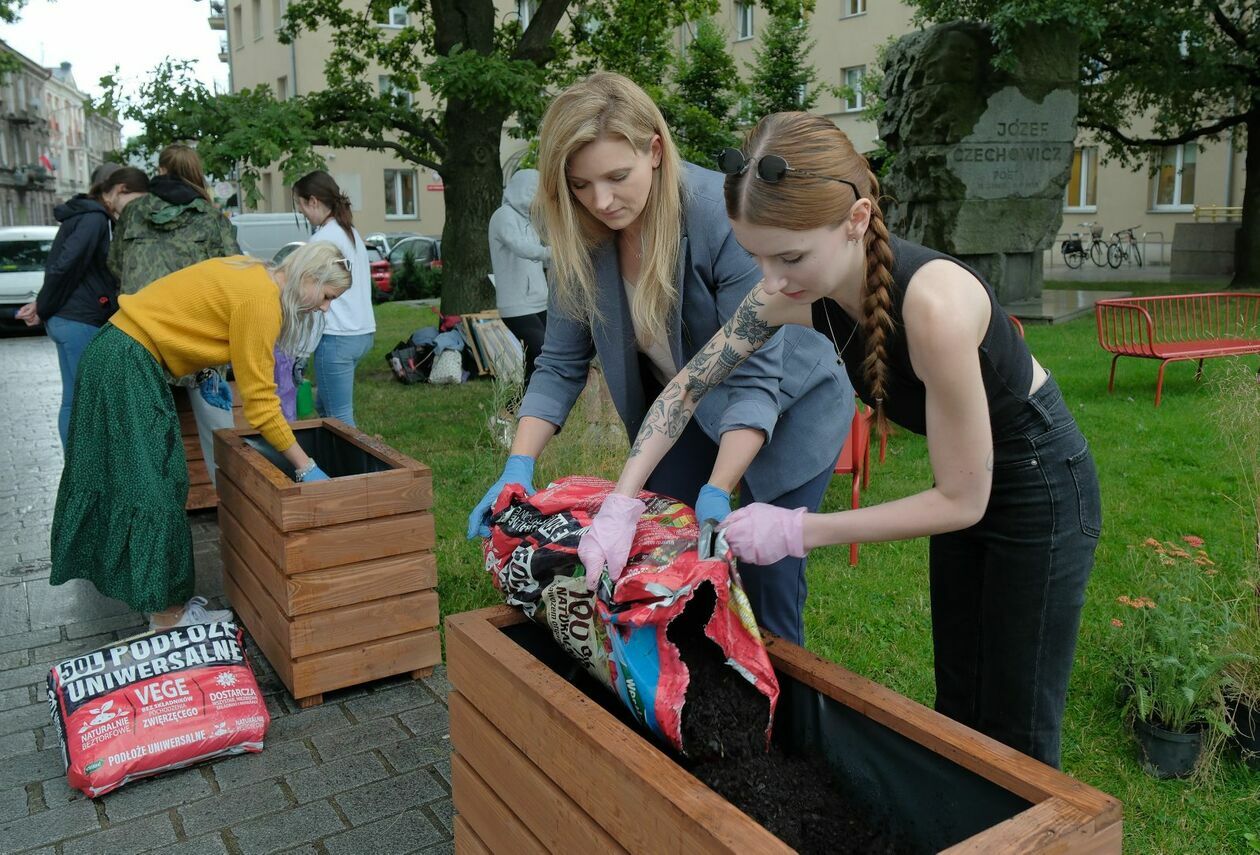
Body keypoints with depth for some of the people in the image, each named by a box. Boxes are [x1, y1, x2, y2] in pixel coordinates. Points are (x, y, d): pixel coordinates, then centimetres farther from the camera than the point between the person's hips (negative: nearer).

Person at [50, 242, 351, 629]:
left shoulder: (254, 276, 7)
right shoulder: (260, 299, -20)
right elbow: (260, 400, -20)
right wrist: (307, 468, -15)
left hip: (122, 357, 10)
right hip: (126, 365, -10)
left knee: (125, 476, 15)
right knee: (152, 489, -5)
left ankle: (156, 595, 26)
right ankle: (166, 616, 5)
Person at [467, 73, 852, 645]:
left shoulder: (725, 215, -31)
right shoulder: (582, 235, -16)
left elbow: (754, 379, -31)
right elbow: (560, 364, -10)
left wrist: (717, 493, -40)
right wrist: (518, 467, -21)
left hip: (784, 406, -4)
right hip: (688, 410, 5)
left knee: (766, 580, -4)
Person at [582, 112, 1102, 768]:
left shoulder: (933, 302, -38)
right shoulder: (798, 288, -19)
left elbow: (961, 501, -28)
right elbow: (688, 385, -9)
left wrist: (799, 530, -29)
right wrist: (617, 508, -18)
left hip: (1039, 489, -6)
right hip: (967, 482, 6)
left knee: (1016, 738, 8)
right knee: (957, 711, 21)